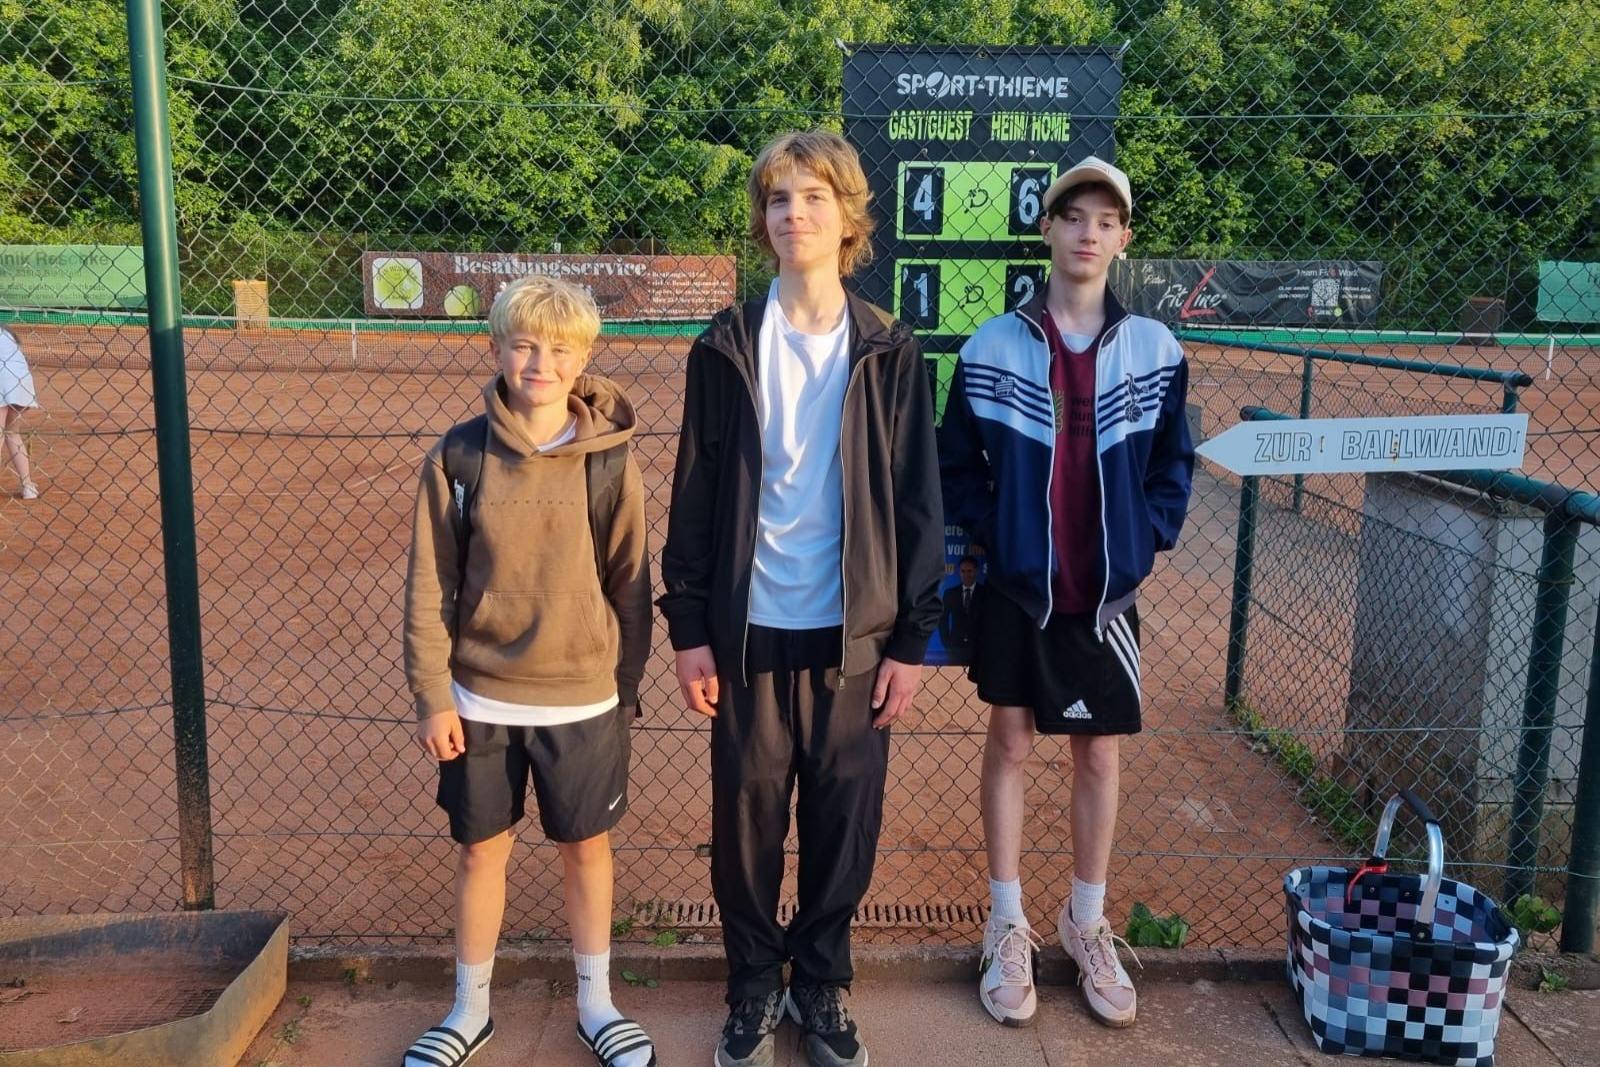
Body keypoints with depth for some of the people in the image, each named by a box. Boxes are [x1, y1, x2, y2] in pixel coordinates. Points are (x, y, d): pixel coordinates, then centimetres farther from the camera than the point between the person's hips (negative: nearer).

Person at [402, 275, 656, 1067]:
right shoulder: (458, 457, -7)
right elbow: (429, 586, -3)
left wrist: (627, 686, 2)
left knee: (586, 848, 14)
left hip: (583, 701, 0)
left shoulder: (608, 461, -7)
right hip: (480, 700, 1)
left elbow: (630, 582, -1)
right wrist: (432, 695, -5)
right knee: (480, 851, 14)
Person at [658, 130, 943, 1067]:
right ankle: (755, 984, 31)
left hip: (854, 636, 0)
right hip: (749, 633, 0)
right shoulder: (727, 348, 1)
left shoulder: (888, 353, 1)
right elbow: (695, 495, 2)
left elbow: (918, 503, 1)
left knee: (844, 822, 10)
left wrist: (913, 638, -3)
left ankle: (822, 983, 32)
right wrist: (690, 626, -2)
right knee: (747, 820, 10)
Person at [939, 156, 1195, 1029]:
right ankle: (1009, 926, 25)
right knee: (1009, 746, 9)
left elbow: (1174, 464, 7)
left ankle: (1088, 923, 30)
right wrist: (991, 536, -8)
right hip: (1016, 589, -1)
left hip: (1107, 594, 2)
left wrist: (1146, 541, -5)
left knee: (1100, 756, 11)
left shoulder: (1155, 351, 0)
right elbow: (956, 461, 1)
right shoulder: (994, 346, -5)